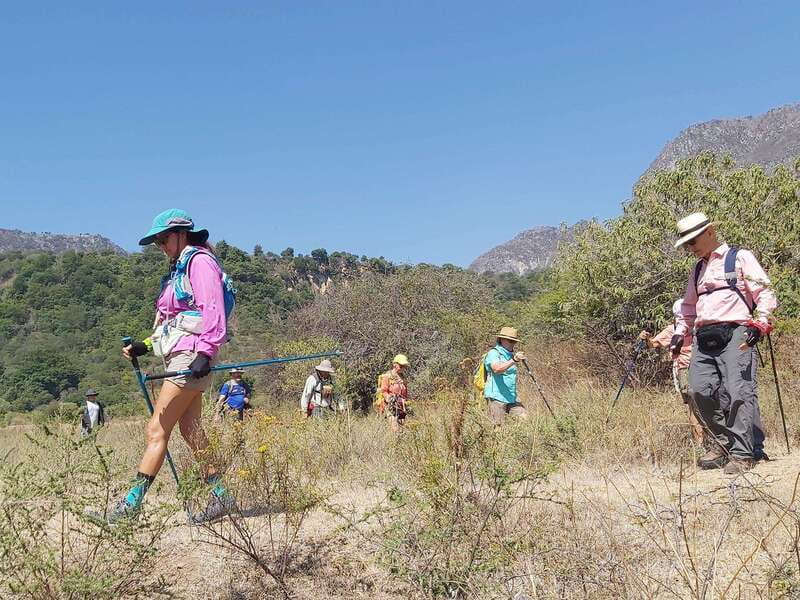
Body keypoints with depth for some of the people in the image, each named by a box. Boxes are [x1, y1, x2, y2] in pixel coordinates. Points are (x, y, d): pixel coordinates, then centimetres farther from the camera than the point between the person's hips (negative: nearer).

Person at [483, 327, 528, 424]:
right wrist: (514, 360, -38)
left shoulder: (511, 354, 18)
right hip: (496, 398, -7)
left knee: (525, 419, -5)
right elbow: (497, 369, -30)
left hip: (512, 398, 7)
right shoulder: (493, 353, -8)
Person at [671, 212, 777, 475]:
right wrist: (680, 333, 19)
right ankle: (723, 441, 11)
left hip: (734, 334, -6)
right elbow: (689, 306, 32)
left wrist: (760, 323, -15)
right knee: (700, 390, -6)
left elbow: (765, 293, -1)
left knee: (738, 391, -13)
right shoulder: (697, 270, 25)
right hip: (704, 338, 6)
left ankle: (742, 453, -8)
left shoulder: (740, 258, 6)